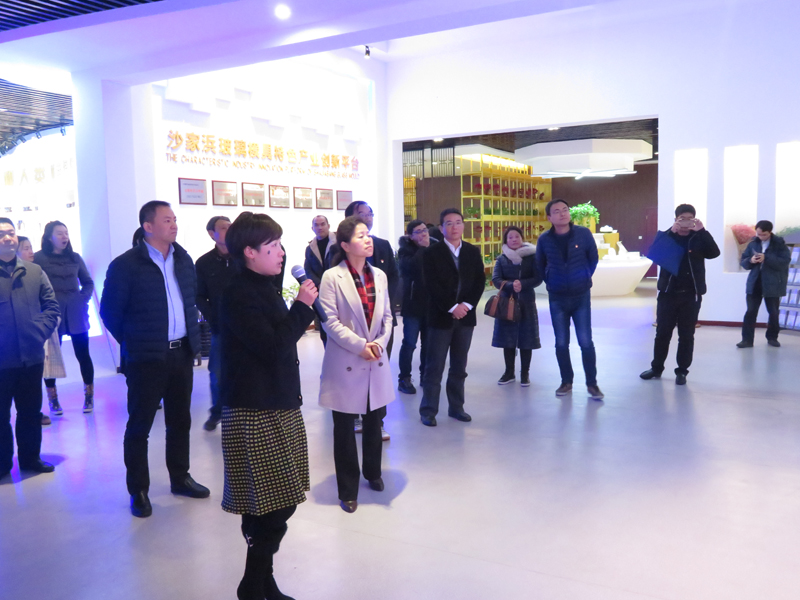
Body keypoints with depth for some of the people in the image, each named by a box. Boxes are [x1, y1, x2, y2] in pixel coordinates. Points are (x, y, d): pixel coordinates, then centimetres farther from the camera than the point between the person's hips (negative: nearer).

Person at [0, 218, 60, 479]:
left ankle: (30, 457, 27)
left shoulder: (34, 271, 6)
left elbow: (51, 306, 6)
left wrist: (40, 332, -6)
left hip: (32, 356, 3)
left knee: (31, 411, 13)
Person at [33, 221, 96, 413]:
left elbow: (88, 282, 14)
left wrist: (83, 300, 0)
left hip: (77, 315, 3)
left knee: (83, 354, 4)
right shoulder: (39, 258, -2)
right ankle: (53, 400, 14)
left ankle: (89, 397, 14)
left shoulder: (75, 257, 8)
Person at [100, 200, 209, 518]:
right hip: (146, 359, -5)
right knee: (139, 425, 7)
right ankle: (138, 491, 21)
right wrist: (132, 343, -1)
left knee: (180, 420, 16)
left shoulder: (183, 259, 5)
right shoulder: (125, 265, -12)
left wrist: (191, 334, 12)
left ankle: (180, 478, 32)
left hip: (181, 352, 6)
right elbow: (110, 311, -6)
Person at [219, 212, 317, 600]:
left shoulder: (266, 288, 12)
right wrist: (302, 307, -14)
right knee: (272, 508, -4)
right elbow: (272, 348, -21)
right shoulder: (239, 295, -15)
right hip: (255, 413, -8)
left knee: (276, 503, 12)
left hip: (277, 407, 9)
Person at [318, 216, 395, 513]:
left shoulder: (379, 275, 6)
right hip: (346, 363, -4)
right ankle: (348, 490, 20)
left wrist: (380, 343, -8)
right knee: (344, 426, 6)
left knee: (375, 419, 15)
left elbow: (386, 316, 9)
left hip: (376, 362, 5)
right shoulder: (332, 277, -9)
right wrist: (360, 346, -17)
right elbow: (330, 321, -13)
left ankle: (373, 472, 39)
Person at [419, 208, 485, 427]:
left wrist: (467, 305, -9)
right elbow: (432, 285, -10)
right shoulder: (432, 253, -2)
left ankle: (456, 407, 20)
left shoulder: (473, 252, 10)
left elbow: (480, 281, 5)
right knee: (434, 366, -1)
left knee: (459, 366, 10)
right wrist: (452, 307, -15)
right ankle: (428, 410, 7)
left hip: (466, 316, 4)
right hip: (441, 316, -4)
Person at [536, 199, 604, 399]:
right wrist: (551, 283, 8)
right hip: (557, 299, 1)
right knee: (561, 343, 6)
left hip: (581, 296, -1)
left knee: (586, 342, -1)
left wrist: (584, 278, 8)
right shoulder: (544, 239, -5)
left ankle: (592, 383, 11)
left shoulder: (583, 234, -7)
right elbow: (540, 266, 11)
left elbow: (593, 258, 7)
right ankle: (566, 382, 21)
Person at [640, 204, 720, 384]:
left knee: (686, 335, 4)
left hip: (691, 295, 0)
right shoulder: (667, 236, 3)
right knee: (662, 333, 6)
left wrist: (702, 231, -20)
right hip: (667, 293, 0)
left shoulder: (699, 238, 3)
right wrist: (672, 232, -22)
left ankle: (682, 371, 14)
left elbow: (714, 253, -13)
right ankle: (656, 368, 20)